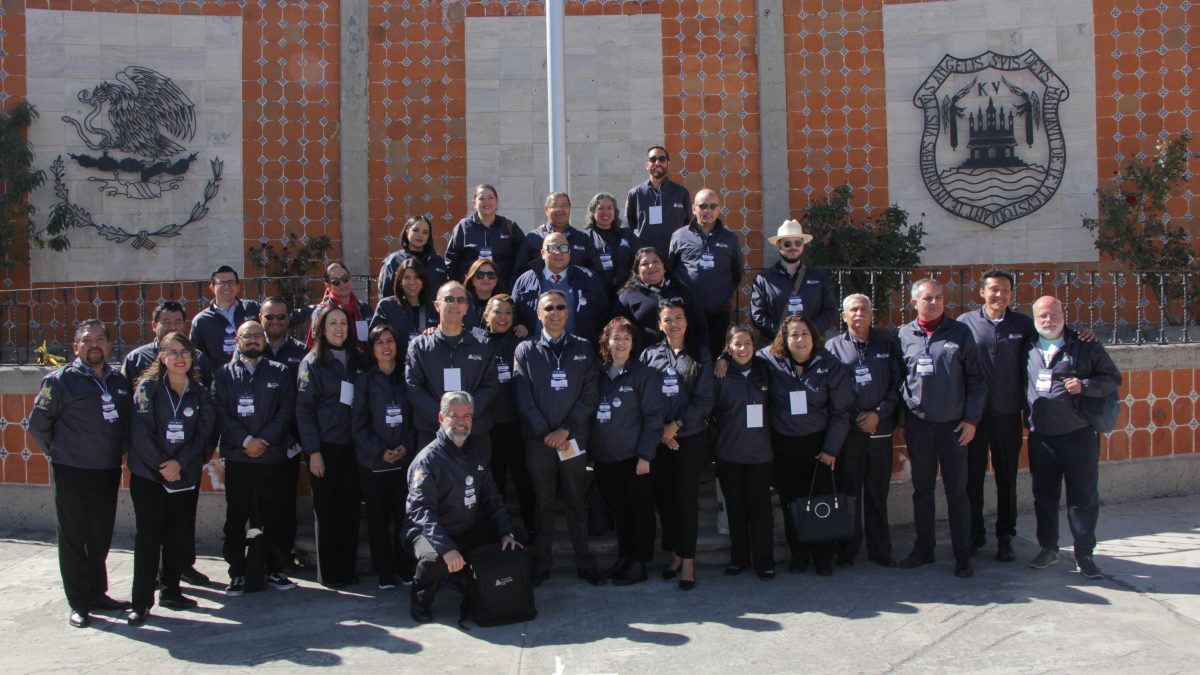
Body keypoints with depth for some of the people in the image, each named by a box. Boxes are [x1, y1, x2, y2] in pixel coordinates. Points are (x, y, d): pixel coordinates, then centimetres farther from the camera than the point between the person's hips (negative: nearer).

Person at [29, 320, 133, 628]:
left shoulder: (119, 381, 10)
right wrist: (58, 452, 2)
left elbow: (126, 421, 19)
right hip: (72, 473, -5)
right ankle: (79, 603, 12)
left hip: (108, 472, 5)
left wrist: (117, 452, 9)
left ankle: (97, 593, 27)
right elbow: (38, 424, -4)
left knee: (101, 538, 14)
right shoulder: (60, 380, -7)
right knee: (73, 538, 3)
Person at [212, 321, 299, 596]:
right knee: (236, 519, 4)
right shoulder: (224, 374, 8)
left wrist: (265, 440, -10)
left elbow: (286, 411, 1)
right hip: (237, 458, 0)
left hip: (274, 458, 0)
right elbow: (221, 413, -1)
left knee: (276, 518, 4)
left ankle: (275, 570, 16)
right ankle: (237, 574, 14)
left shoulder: (280, 373, 9)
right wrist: (245, 440, -12)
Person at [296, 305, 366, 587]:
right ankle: (328, 572, 12)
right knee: (326, 509, 2)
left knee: (350, 507, 5)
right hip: (325, 447, -4)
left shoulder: (356, 361, 12)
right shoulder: (312, 363, -2)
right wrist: (313, 452, -12)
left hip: (351, 446, 4)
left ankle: (347, 568, 16)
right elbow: (304, 410, -6)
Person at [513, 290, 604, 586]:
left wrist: (565, 429, -10)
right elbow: (524, 398, -3)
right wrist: (546, 433, -10)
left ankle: (584, 562, 16)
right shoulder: (525, 350, 4)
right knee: (543, 503, 8)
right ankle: (542, 562, 17)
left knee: (577, 502, 7)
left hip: (574, 439, 1)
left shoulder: (583, 349, 6)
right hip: (538, 440, 0)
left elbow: (589, 396, -1)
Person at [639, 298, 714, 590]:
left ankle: (688, 561, 3)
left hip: (691, 437, -2)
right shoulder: (649, 355, 7)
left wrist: (676, 425, -10)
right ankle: (674, 555, 18)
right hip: (658, 440, 2)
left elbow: (704, 400, -2)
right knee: (664, 497, 5)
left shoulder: (699, 354, 3)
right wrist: (659, 431, -7)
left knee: (686, 498, -3)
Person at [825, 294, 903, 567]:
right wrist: (854, 417, -8)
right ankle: (847, 551, 13)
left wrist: (879, 414, -8)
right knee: (849, 492, 3)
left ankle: (880, 549, 18)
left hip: (880, 430, 2)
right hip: (847, 431, -1)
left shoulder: (887, 345, 8)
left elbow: (897, 385, 4)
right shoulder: (833, 346, 3)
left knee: (878, 493, 8)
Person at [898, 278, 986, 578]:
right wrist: (902, 420, 6)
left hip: (953, 424, -1)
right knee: (922, 489, 11)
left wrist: (971, 419, -4)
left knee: (957, 491, 4)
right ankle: (924, 548, 23)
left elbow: (976, 379, 2)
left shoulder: (960, 333, 0)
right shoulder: (904, 335, 3)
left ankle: (963, 555, 12)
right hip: (918, 424, 2)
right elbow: (897, 380, 9)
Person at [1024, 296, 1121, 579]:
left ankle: (1084, 555, 14)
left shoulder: (1085, 346, 0)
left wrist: (1085, 386, -15)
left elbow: (1113, 378, 2)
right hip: (1040, 439, 3)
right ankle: (1048, 549, 26)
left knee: (1084, 497, 2)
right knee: (1044, 496, 12)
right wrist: (1027, 416, 7)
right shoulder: (1028, 349, 8)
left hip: (1079, 437, -3)